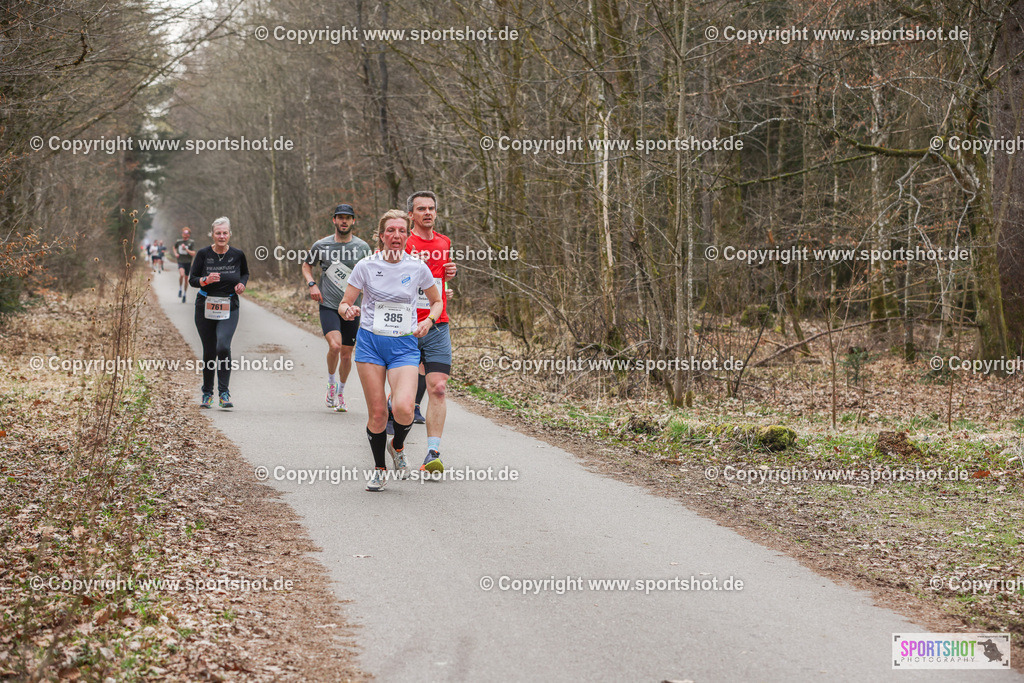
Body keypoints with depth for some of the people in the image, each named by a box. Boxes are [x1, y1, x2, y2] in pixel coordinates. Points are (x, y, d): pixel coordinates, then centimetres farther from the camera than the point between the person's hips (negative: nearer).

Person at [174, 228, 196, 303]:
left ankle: (185, 295, 26)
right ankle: (180, 289, -4)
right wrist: (175, 253, 7)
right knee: (182, 274, -27)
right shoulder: (178, 242, 3)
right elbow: (174, 247, 26)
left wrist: (185, 249, -23)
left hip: (188, 262, 0)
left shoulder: (191, 242, -6)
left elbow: (193, 254, -13)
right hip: (180, 262, 0)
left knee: (186, 278, 9)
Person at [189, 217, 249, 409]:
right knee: (209, 351, 6)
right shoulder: (203, 254, -4)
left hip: (229, 308, -1)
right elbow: (192, 279, 1)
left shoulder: (237, 255, -1)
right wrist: (206, 280, -19)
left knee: (223, 346, -20)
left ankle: (224, 392, -12)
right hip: (205, 307, 1)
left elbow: (245, 273, 18)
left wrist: (242, 283, -3)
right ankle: (207, 393, 24)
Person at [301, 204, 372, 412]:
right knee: (335, 346, -22)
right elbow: (306, 265, 18)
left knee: (346, 354, 7)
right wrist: (311, 284, 1)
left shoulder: (363, 247, 2)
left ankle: (340, 394, 28)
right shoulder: (321, 245, 1)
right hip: (328, 306, -1)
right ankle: (331, 383, 4)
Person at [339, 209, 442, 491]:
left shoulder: (418, 268, 0)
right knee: (376, 412, -2)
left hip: (404, 345, 0)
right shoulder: (366, 266, -2)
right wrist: (349, 310, -20)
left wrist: (429, 321, -5)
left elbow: (437, 301, 15)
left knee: (403, 408, -20)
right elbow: (344, 304, 4)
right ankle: (379, 469, 21)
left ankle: (398, 446, 14)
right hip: (370, 343, 0)